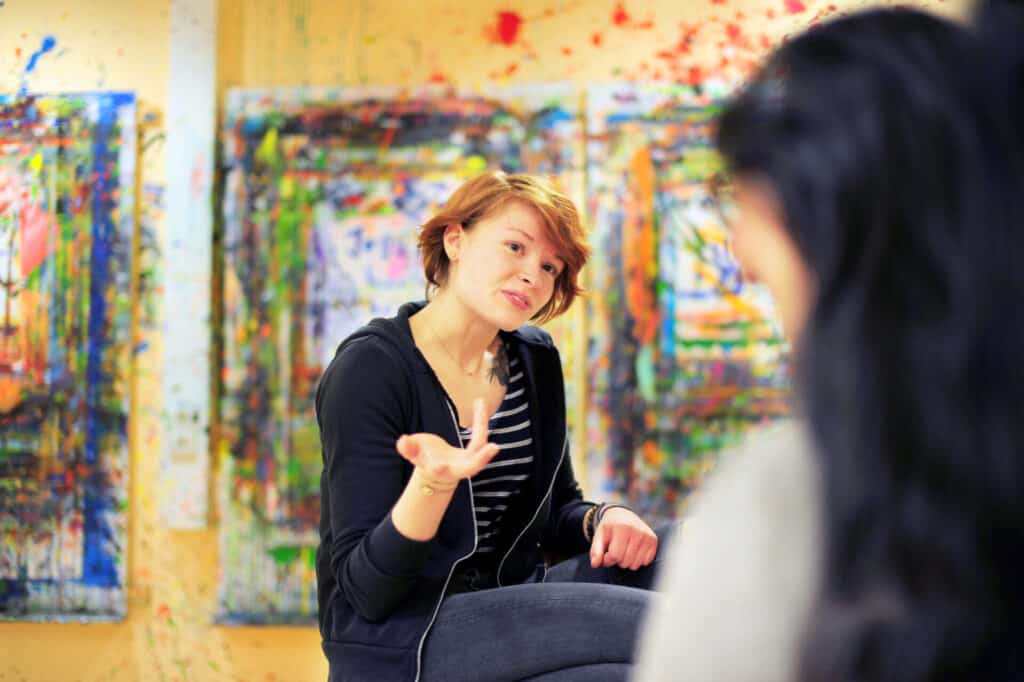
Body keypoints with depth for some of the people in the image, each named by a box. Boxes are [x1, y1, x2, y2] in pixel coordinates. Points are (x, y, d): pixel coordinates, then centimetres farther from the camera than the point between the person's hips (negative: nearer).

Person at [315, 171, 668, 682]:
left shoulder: (534, 361, 6)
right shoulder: (370, 370, -14)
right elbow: (368, 592, -16)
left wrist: (604, 518, -8)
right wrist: (431, 484, -35)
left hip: (509, 609, 7)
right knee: (648, 625, -24)